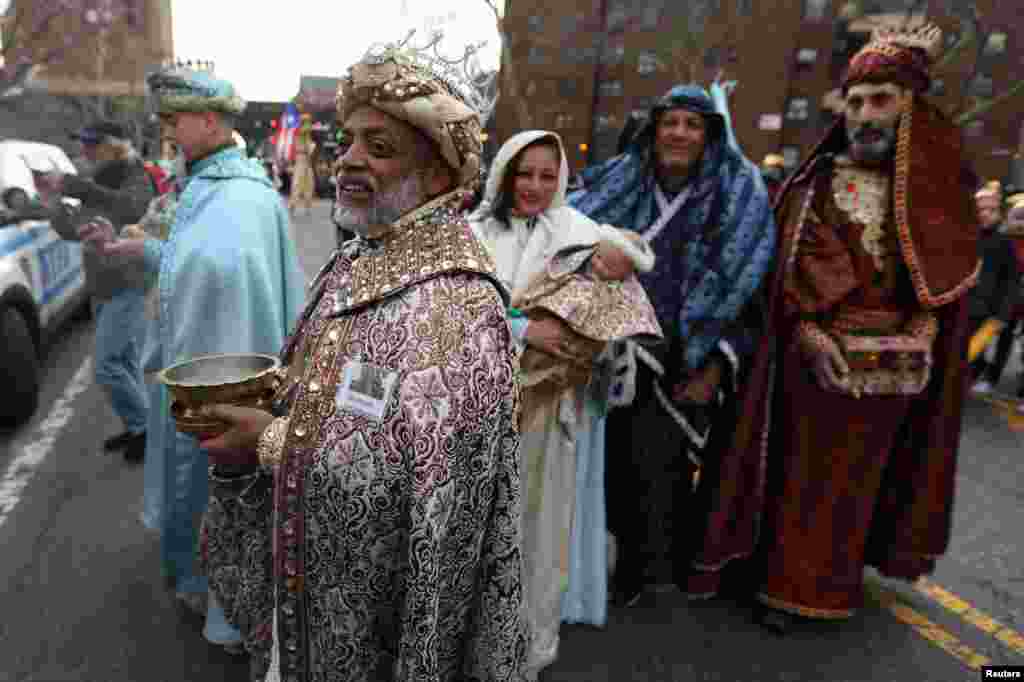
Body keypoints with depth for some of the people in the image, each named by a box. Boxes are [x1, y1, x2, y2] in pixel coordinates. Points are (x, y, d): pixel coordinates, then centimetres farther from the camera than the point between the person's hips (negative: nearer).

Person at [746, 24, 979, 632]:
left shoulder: (942, 183, 6)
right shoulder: (817, 182, 1)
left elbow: (951, 274, 9)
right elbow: (791, 267, -4)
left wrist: (914, 338, -5)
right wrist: (809, 332, -16)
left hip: (892, 362, 2)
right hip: (817, 353, -1)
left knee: (857, 477, 13)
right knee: (804, 471, 6)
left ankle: (829, 584, 31)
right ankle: (790, 585, 22)